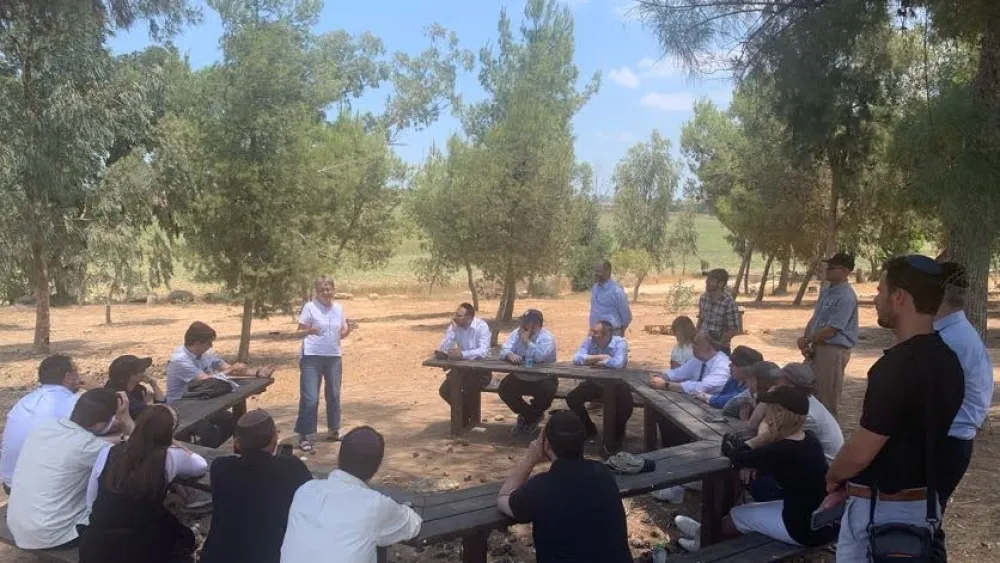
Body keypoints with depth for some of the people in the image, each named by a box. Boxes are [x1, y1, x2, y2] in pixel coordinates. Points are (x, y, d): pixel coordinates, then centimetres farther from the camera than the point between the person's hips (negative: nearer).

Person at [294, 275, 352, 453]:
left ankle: (333, 430, 31)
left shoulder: (338, 308, 5)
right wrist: (309, 331, -29)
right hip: (312, 357, -5)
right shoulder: (310, 307, -9)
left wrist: (348, 328, -10)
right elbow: (299, 331, -9)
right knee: (310, 398, -6)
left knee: (334, 395, 16)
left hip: (334, 357, 5)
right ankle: (305, 436, 1)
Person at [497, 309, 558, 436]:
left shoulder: (547, 338, -16)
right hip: (520, 377, 4)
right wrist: (510, 355, -36)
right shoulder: (517, 333, -2)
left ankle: (534, 416, 5)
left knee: (547, 391, -32)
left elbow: (539, 357, -33)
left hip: (543, 379, -4)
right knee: (504, 389, -16)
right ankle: (526, 414, 12)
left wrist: (526, 341, -28)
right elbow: (504, 350, -13)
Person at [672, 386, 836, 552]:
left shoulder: (782, 451, -26)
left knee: (739, 515, 15)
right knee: (750, 509, 23)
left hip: (808, 529, -7)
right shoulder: (809, 439, -1)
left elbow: (735, 458, -12)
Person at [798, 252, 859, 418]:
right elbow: (814, 318, 14)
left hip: (834, 351, -10)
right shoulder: (825, 291, 10)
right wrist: (806, 342, 0)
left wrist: (806, 340, -10)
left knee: (827, 397, 1)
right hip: (817, 347, 10)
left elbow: (831, 330, -21)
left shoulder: (846, 298, -20)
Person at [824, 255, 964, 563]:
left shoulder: (897, 365, -26)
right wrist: (849, 484, 13)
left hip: (882, 508, -8)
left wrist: (833, 478, -2)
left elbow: (860, 453, -24)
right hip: (924, 501, 9)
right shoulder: (947, 360, 4)